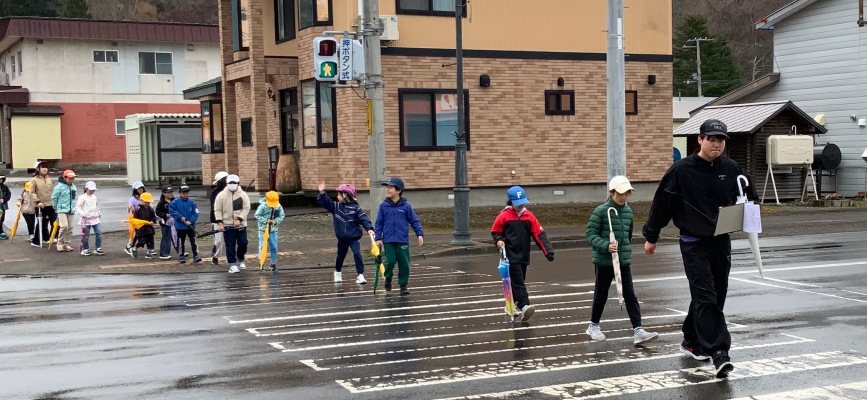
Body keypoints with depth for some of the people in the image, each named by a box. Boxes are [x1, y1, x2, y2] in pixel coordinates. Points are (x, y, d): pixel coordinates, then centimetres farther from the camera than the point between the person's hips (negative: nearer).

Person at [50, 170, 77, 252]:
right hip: (62, 210, -6)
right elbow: (54, 198, -4)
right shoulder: (59, 186, -9)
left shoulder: (73, 187, 10)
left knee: (70, 227, 5)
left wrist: (73, 207, 16)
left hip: (70, 211, 6)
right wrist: (56, 208, 3)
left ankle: (67, 244, 15)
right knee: (64, 226, -17)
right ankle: (60, 244, -6)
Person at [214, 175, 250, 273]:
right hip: (227, 226, -1)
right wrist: (220, 223, -10)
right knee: (230, 246, -1)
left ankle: (240, 260, 28)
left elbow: (246, 208, -4)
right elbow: (217, 210, -1)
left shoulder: (243, 195, 0)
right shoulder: (221, 195, -1)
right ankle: (232, 264, 6)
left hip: (241, 225, 1)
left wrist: (239, 219, -17)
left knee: (243, 243, 3)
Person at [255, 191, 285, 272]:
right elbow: (257, 215, -11)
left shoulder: (279, 207, -3)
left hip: (273, 230, 3)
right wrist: (265, 220, -21)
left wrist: (276, 221, -14)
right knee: (262, 246, -5)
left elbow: (282, 215, 4)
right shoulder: (263, 206, -14)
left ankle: (273, 263, 19)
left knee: (273, 247, 6)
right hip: (263, 229, -3)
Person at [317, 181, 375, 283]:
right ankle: (337, 273, 42)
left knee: (357, 254, -18)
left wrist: (369, 228, -29)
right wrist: (322, 193, -17)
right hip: (342, 238, 4)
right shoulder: (336, 206, 2)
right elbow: (324, 202, 0)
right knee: (340, 256, 19)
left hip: (353, 237, -4)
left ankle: (360, 275, -12)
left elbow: (364, 219, -15)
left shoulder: (355, 208, -9)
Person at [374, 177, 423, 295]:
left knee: (404, 263, 2)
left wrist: (420, 234, -6)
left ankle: (403, 285, 17)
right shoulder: (383, 205, 1)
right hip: (388, 240, 0)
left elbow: (415, 221, 3)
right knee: (390, 261, -6)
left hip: (403, 240, 0)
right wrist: (378, 238, 1)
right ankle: (388, 277, 25)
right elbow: (379, 223, 5)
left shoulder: (406, 206, -2)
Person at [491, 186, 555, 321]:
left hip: (524, 255, 5)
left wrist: (548, 251, -9)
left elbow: (539, 234, -1)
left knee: (519, 281, 14)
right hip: (511, 255, -5)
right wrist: (498, 240, -17)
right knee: (518, 282, -13)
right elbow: (495, 231, 5)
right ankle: (524, 306, -24)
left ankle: (513, 305, 30)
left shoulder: (529, 216, 3)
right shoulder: (504, 216, -5)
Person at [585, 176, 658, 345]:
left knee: (630, 295, -1)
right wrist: (606, 245, -25)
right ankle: (593, 326, 28)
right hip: (604, 261, -4)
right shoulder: (601, 211, -11)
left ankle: (638, 331, -4)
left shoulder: (628, 211, 7)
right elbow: (590, 234, -12)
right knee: (601, 295, 9)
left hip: (624, 261, 5)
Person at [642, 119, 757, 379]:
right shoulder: (682, 170, -8)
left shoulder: (731, 169, 4)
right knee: (706, 298, -14)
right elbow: (661, 204, -2)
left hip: (721, 242, 5)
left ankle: (692, 342, 31)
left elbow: (750, 199, 18)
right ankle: (719, 353, -18)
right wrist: (651, 237, 2)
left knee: (715, 297, 13)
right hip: (694, 243, -5)